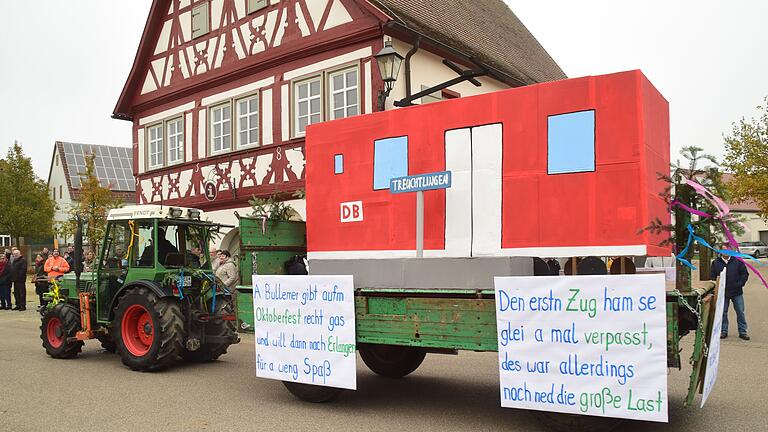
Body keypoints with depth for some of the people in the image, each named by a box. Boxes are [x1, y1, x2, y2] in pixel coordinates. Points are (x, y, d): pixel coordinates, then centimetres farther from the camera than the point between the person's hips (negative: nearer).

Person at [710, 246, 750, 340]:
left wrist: (740, 284, -7)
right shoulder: (716, 263, 3)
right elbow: (712, 276, 7)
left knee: (740, 312, 3)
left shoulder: (738, 261, 2)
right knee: (723, 312, 6)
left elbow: (745, 274, 5)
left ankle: (742, 332, 12)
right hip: (722, 293, 0)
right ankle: (723, 331, 16)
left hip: (737, 292, 0)